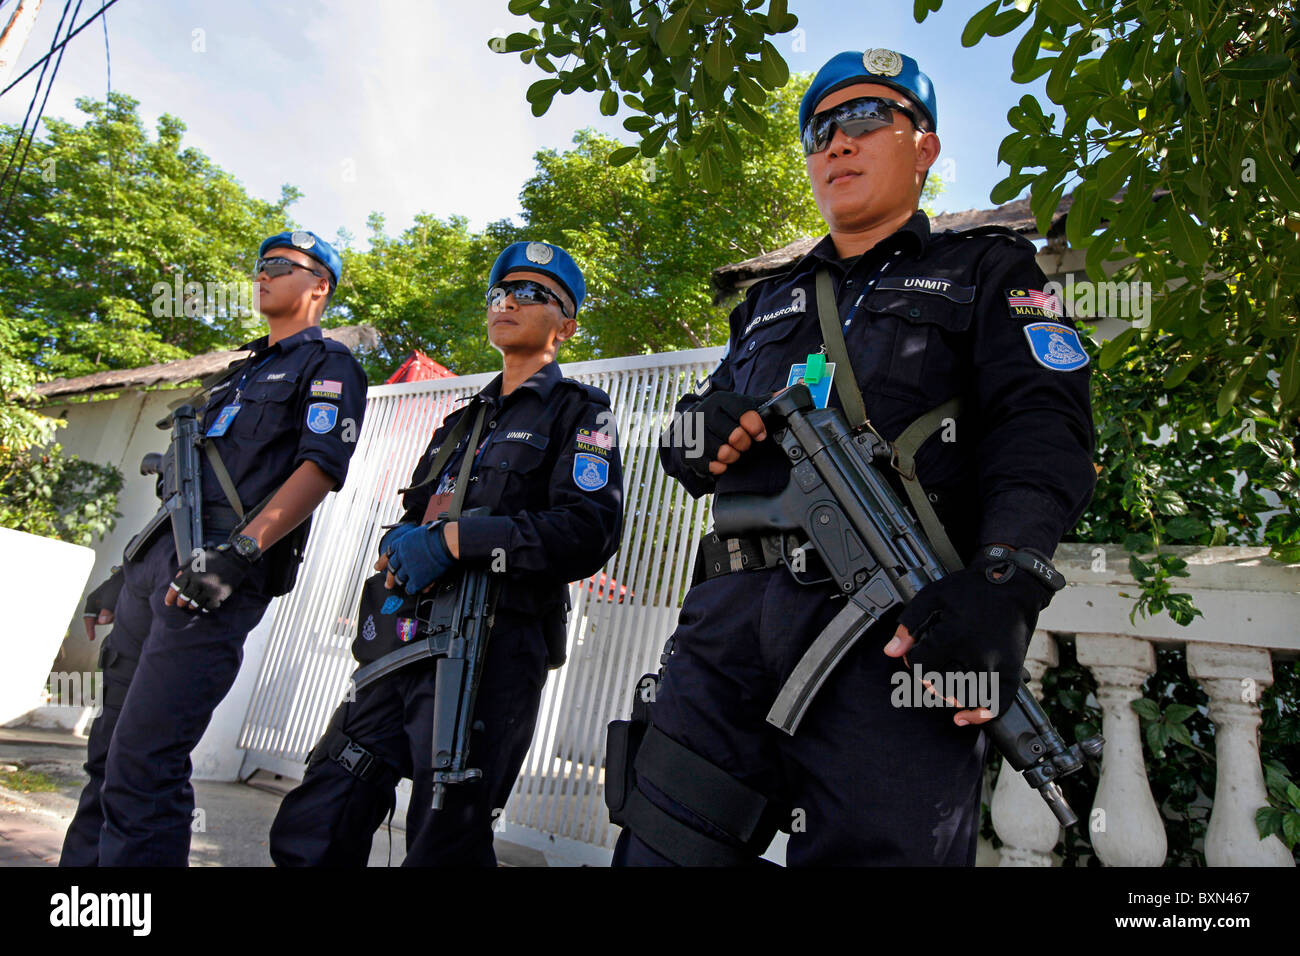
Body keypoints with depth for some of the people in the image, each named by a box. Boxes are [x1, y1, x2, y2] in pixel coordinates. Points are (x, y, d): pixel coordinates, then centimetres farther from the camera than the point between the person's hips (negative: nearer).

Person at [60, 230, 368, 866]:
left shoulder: (327, 365, 3)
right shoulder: (243, 371, 29)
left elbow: (320, 467, -13)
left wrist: (237, 552, -24)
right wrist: (126, 571, 23)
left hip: (219, 576, -9)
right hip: (156, 562, 9)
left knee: (143, 763, -13)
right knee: (109, 752, 12)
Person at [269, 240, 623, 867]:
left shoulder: (579, 410, 4)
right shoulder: (463, 421, 27)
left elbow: (588, 532, -12)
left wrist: (455, 539, -17)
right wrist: (397, 544, 2)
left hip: (491, 646, -7)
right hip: (403, 645, 7)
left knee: (442, 846, -2)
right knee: (307, 835, 6)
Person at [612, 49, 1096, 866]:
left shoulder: (987, 271, 16)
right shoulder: (769, 302, 30)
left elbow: (1043, 428, -1)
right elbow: (705, 435, 30)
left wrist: (1003, 581, -19)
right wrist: (699, 435, 3)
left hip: (897, 629, -3)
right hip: (733, 616, 4)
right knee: (662, 846, 1)